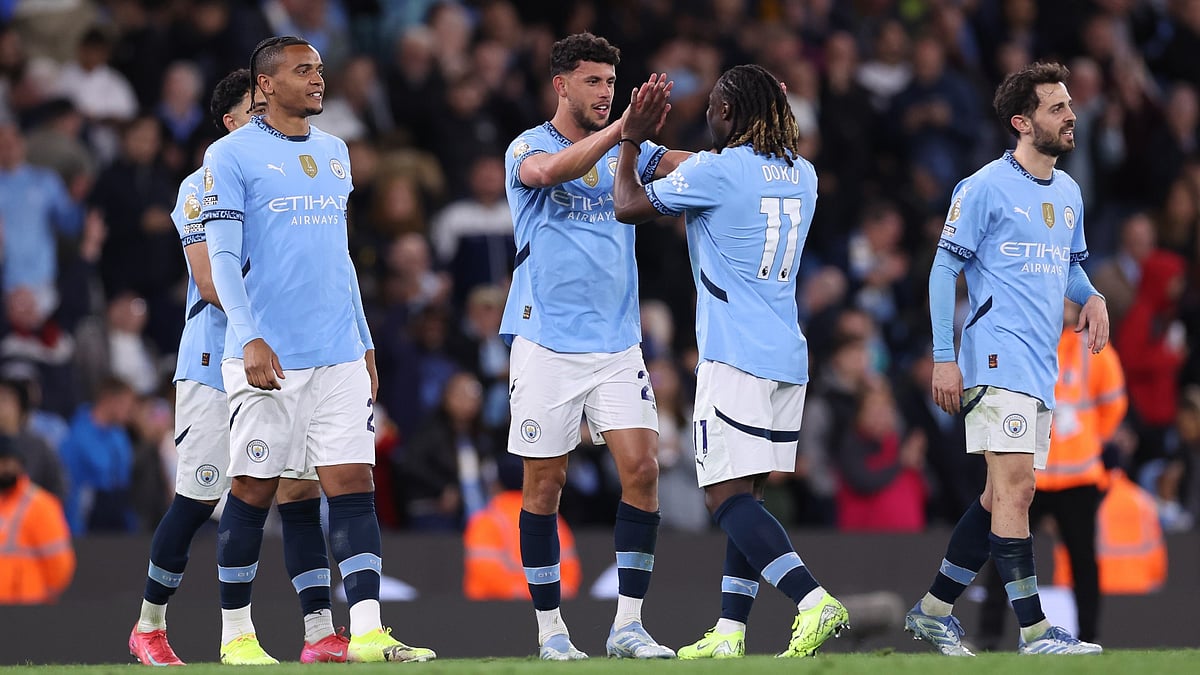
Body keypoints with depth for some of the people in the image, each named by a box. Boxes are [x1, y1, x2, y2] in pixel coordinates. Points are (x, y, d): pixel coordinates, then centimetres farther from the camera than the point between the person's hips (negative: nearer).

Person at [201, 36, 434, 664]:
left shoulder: (334, 153, 16)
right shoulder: (231, 155, -3)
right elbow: (223, 256, -10)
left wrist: (364, 342, 20)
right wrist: (249, 337, -22)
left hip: (339, 355, 5)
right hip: (267, 355, -5)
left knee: (353, 483, -5)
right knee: (252, 493, 1)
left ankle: (367, 630, -10)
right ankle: (236, 633, 12)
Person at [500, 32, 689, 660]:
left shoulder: (623, 152, 12)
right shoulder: (528, 147, -3)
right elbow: (544, 171, -27)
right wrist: (624, 126, -35)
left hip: (616, 344, 4)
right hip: (547, 343, -4)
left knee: (642, 468, -8)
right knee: (545, 483, 1)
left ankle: (627, 624, -3)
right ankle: (550, 627, 11)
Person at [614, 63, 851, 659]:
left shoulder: (714, 172, -9)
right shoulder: (802, 175, 12)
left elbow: (629, 206, 0)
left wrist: (631, 141, 12)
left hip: (735, 358, -8)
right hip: (788, 358, 8)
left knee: (727, 496, -10)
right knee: (744, 496, 12)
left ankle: (814, 600, -27)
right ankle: (729, 633, 11)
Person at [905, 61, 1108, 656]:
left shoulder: (1068, 193, 16)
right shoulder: (986, 188, -7)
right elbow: (944, 269, -6)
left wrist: (1093, 298, 4)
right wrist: (943, 358, -11)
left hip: (1042, 364, 8)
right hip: (998, 358, -8)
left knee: (1004, 496, 10)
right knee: (1014, 487, -13)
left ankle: (933, 610, 20)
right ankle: (1034, 631, -16)